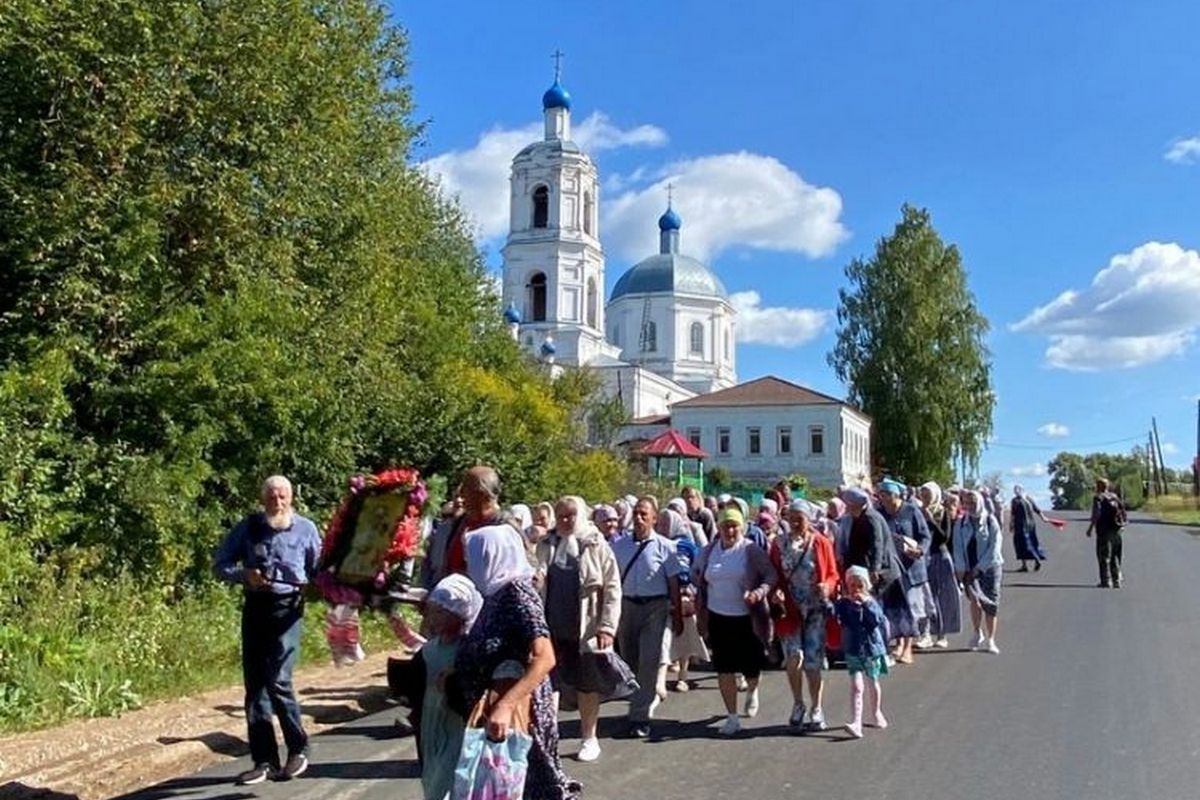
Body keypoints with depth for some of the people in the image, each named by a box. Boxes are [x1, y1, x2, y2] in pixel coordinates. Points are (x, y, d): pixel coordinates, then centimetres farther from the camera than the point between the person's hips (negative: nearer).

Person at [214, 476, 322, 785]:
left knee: (277, 681, -13)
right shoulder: (248, 527, 4)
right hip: (255, 607, 3)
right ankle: (264, 760, 16)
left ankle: (298, 750, 7)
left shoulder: (306, 528, 1)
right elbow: (219, 564, 4)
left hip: (287, 608, -3)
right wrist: (244, 575, -13)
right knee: (254, 685, 6)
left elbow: (318, 571, 6)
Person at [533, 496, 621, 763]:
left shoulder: (597, 546, -2)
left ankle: (589, 738, 27)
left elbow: (612, 590, -4)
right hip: (550, 629, 2)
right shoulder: (545, 546, 7)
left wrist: (607, 627, -11)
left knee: (588, 685, 11)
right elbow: (533, 583, 17)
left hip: (585, 630, -2)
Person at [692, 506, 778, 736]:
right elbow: (695, 573, 19)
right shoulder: (709, 551, 3)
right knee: (724, 668, 4)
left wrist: (761, 591, -24)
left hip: (747, 618, -3)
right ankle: (732, 717, 17)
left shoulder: (752, 551, -8)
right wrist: (703, 590, 5)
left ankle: (751, 692, 43)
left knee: (751, 665, 6)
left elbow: (772, 576, -7)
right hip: (718, 617, 3)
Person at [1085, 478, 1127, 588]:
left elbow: (1096, 514, -17)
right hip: (1116, 531, 6)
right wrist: (1121, 524, 20)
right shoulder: (1115, 497, 14)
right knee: (1115, 557, 15)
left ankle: (1106, 581, -5)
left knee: (1104, 556, -2)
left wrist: (1090, 528, -13)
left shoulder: (1098, 498, -7)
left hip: (1104, 531, -6)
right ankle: (1117, 581, 14)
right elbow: (1123, 513, 12)